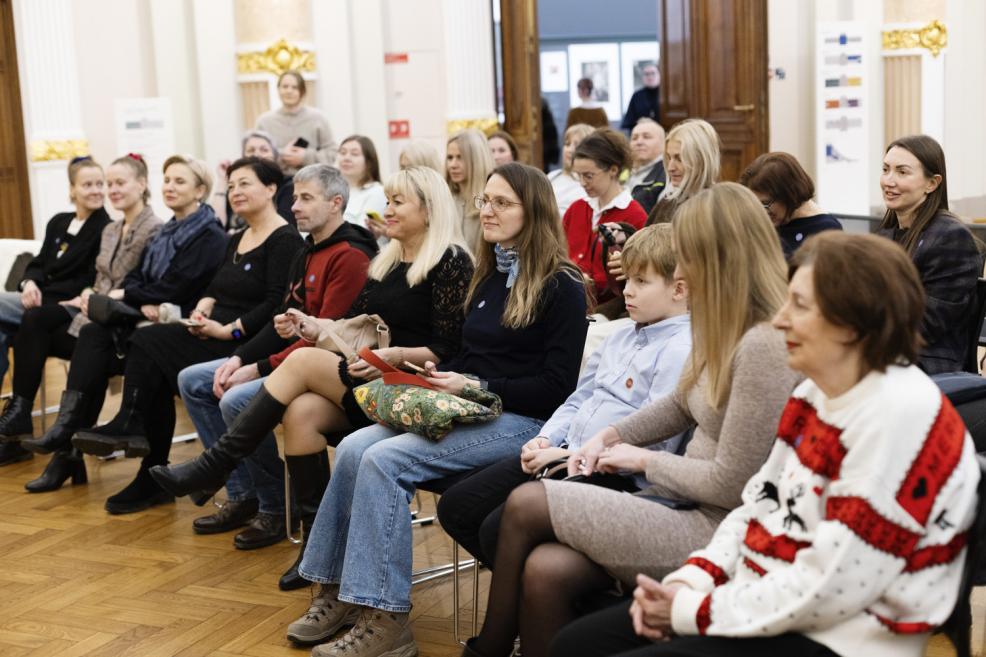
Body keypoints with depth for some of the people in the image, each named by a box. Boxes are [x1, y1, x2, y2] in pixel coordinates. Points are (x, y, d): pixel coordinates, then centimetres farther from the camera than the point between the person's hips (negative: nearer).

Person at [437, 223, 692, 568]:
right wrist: (546, 439, 4)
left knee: (499, 530, -24)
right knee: (454, 507, 5)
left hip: (616, 476, -9)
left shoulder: (681, 351, -13)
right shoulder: (622, 337, 17)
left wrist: (570, 456, -17)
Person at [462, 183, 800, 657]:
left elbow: (729, 485, -21)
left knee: (526, 505, -8)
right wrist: (611, 435, 8)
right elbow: (680, 406, 23)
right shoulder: (728, 329, 8)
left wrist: (643, 460, -7)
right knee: (546, 572, -12)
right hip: (688, 507, 8)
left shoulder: (764, 346, -22)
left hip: (718, 530, -8)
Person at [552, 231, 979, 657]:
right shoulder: (816, 393, 7)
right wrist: (690, 580, -1)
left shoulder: (900, 416, -21)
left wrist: (693, 612, -15)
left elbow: (829, 588, -24)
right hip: (766, 603, 9)